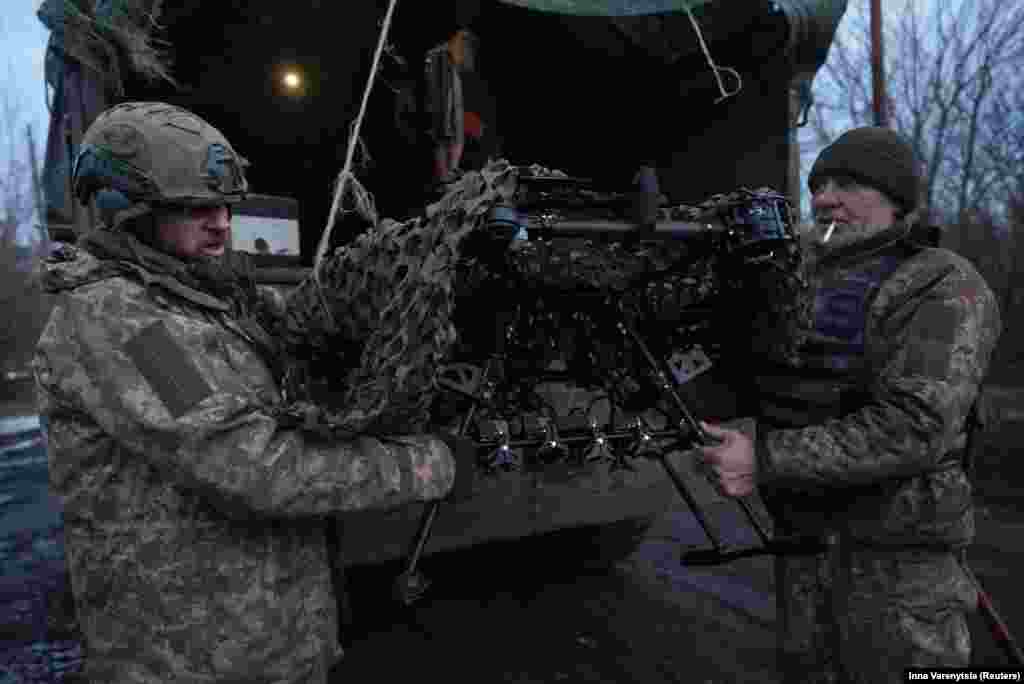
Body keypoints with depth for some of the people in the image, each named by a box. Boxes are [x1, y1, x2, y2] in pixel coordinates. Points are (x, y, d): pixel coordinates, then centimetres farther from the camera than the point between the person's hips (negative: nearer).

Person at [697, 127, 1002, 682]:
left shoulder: (943, 287, -12)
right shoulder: (798, 284, 9)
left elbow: (914, 428, -25)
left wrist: (768, 460, -27)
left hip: (897, 553, -6)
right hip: (800, 537, 6)